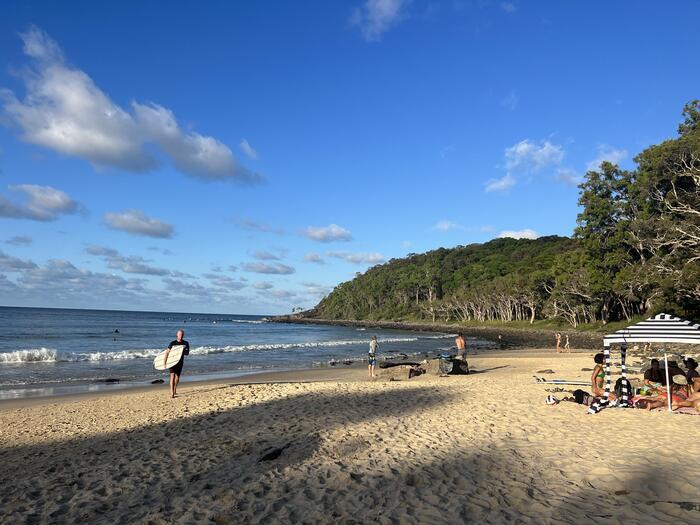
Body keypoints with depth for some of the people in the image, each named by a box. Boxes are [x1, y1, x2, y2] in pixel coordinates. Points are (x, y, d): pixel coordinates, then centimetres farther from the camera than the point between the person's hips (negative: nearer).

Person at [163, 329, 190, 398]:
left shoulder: (186, 343, -1)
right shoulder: (173, 343, -9)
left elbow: (187, 353, -2)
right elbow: (167, 352, -14)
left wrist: (181, 351, -21)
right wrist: (165, 361, -23)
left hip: (180, 362, 3)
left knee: (177, 376, 11)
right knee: (172, 376, -14)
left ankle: (175, 390, 32)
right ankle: (172, 393, -18)